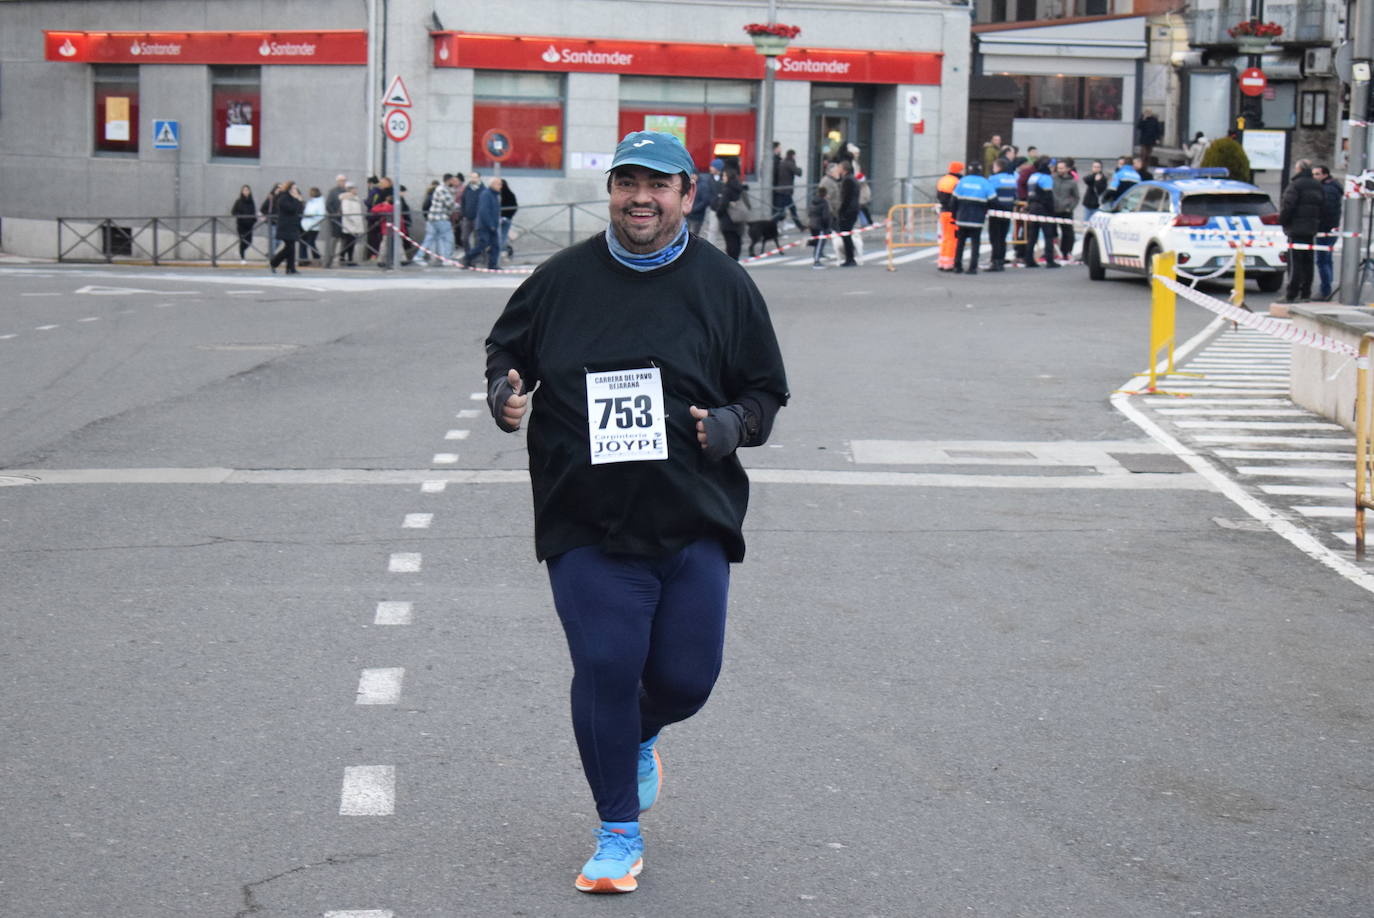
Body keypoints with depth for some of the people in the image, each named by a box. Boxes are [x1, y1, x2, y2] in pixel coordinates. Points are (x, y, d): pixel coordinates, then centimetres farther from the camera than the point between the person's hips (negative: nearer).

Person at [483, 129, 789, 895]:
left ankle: (642, 734, 42)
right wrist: (506, 390, -3)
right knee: (605, 670, -5)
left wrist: (732, 424, -11)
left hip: (694, 523, 1)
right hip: (587, 524, 0)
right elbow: (506, 347, 19)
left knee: (686, 676, 3)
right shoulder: (562, 279, 4)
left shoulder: (724, 285, 3)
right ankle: (619, 833, 14)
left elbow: (767, 392, 10)